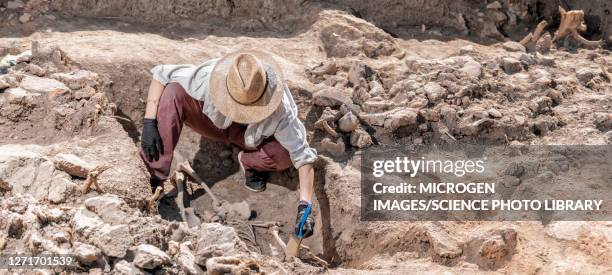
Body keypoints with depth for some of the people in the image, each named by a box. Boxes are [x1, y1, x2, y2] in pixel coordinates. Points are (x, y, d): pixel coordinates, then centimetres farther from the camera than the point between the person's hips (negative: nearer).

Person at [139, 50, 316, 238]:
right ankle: (155, 177, -25)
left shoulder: (279, 109, -36)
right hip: (213, 122, 0)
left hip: (247, 135, 0)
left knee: (286, 155, -33)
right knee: (172, 93, -31)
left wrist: (305, 206, -38)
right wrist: (149, 123, -31)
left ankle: (248, 162, 3)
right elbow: (160, 74, -25)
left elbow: (302, 155, -30)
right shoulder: (210, 77, -37)